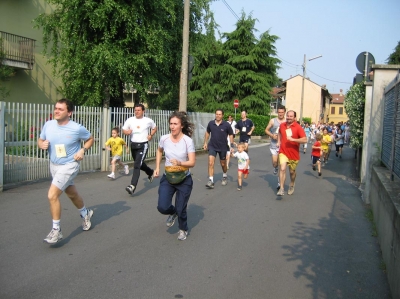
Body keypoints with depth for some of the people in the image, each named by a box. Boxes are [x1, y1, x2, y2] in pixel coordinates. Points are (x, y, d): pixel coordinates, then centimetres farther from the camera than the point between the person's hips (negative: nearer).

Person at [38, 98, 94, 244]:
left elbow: (90, 138, -1)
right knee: (72, 194, 23)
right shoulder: (48, 125, -6)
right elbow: (40, 140, 9)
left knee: (52, 195, -18)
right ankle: (85, 213, 50)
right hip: (54, 165, 6)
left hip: (69, 165, -6)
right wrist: (42, 144, -14)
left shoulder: (77, 128, -18)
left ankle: (56, 230, -2)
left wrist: (82, 150, -16)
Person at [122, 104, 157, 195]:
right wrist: (127, 132, -15)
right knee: (140, 164, 22)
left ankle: (132, 186, -24)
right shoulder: (130, 120, 1)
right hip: (133, 145, 5)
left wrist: (151, 135, -2)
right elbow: (124, 129, 8)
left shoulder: (148, 121, -2)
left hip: (143, 145, -4)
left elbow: (154, 128, 15)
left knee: (137, 165, -18)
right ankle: (150, 172, 52)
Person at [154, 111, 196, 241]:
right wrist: (157, 168, 7)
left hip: (184, 180, -3)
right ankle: (173, 213, 29)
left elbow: (192, 162, -20)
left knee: (181, 209, 4)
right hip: (167, 178, 3)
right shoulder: (164, 139, -8)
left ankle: (183, 230, 36)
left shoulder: (188, 141, -18)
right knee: (162, 207, -9)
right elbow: (159, 151, 15)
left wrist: (179, 163, -38)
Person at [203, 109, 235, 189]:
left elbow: (231, 135, -2)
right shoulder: (211, 123, -4)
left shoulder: (226, 125, -10)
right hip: (212, 146, 1)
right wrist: (205, 143, 9)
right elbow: (207, 133, 11)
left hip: (223, 147, -1)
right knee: (211, 163, -13)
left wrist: (231, 144, -10)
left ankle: (225, 176, 43)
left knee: (223, 164, 15)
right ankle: (211, 181, -11)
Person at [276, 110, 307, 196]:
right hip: (283, 152, 1)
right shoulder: (282, 125, 0)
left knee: (292, 171, 15)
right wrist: (279, 141, 13)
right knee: (282, 169, -17)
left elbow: (305, 140, -21)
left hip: (294, 154, -1)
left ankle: (291, 186, 41)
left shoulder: (298, 127, -13)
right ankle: (281, 189, -14)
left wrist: (293, 139, -30)